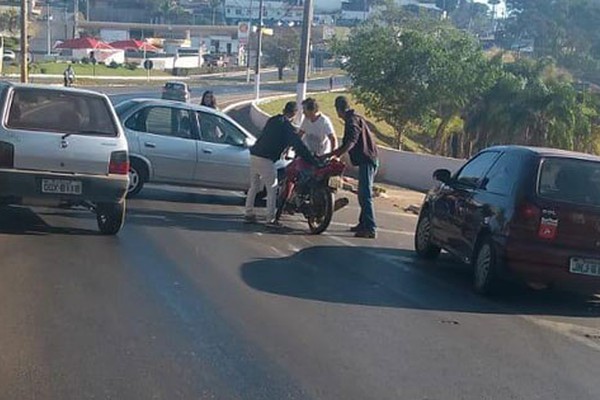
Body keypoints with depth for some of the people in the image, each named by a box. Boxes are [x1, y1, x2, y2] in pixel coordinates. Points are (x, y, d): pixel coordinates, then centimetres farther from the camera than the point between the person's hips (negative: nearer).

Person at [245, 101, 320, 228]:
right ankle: (271, 219, 0)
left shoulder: (272, 120, 15)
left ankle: (249, 214, 21)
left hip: (254, 155, 7)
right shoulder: (287, 127, -7)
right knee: (272, 190, 1)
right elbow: (299, 146, -11)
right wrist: (314, 161, -7)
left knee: (254, 187, 18)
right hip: (266, 160, -7)